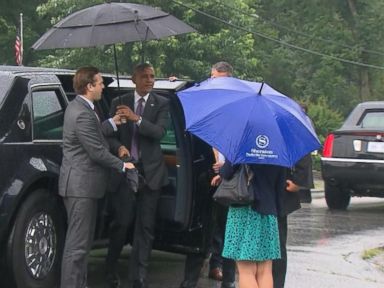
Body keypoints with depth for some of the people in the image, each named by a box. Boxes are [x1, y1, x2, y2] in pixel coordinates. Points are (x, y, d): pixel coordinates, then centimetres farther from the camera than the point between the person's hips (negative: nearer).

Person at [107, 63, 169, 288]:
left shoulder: (161, 104, 2)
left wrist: (136, 118, -23)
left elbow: (159, 132, -12)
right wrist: (119, 147, -16)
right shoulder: (119, 103, 6)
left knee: (146, 226, 1)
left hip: (150, 170, -1)